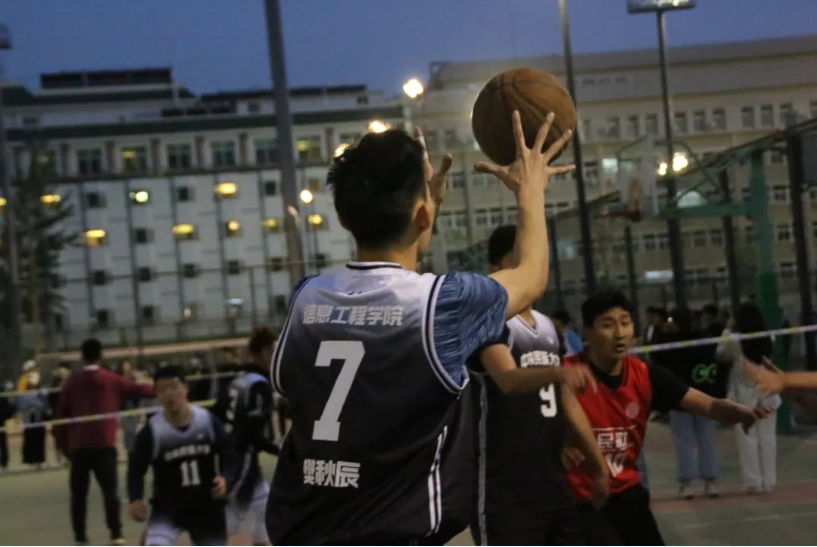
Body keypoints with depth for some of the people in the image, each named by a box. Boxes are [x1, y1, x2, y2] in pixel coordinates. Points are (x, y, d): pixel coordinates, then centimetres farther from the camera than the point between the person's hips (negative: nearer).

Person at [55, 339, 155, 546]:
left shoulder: (72, 382, 6)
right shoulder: (112, 380, 4)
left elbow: (62, 413, 5)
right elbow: (138, 390, 10)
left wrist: (63, 443, 12)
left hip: (78, 445, 1)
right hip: (104, 444, -1)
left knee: (78, 492, 9)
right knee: (110, 489, -1)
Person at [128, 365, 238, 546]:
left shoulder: (208, 420, -9)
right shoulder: (151, 431, -13)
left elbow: (230, 458, -3)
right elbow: (136, 469, -6)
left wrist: (226, 480, -23)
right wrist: (136, 499, -23)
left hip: (207, 508, 2)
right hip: (168, 509, -2)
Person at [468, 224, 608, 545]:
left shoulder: (548, 327, 14)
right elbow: (508, 380, -31)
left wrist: (598, 464, 21)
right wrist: (559, 371, -49)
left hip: (553, 480, 9)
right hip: (504, 488, -9)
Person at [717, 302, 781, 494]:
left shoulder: (734, 339, -11)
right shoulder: (768, 338, -1)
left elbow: (721, 354, 6)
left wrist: (727, 330, 14)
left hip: (745, 392, -3)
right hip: (767, 391, 3)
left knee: (747, 438, 3)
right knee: (767, 437, 8)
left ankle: (753, 481, 3)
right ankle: (768, 481, 11)